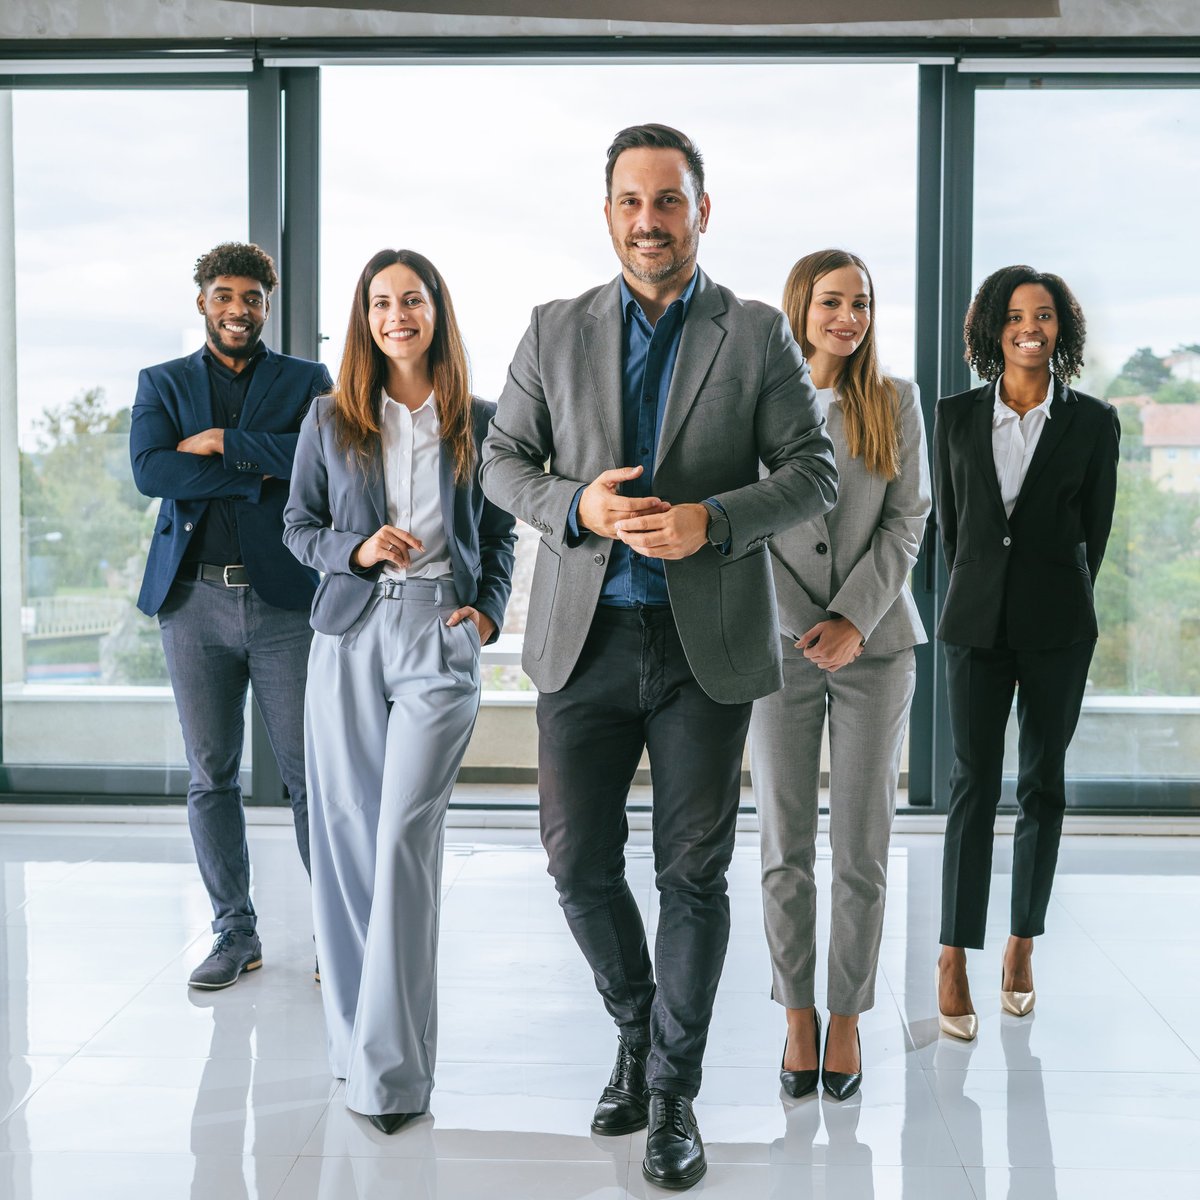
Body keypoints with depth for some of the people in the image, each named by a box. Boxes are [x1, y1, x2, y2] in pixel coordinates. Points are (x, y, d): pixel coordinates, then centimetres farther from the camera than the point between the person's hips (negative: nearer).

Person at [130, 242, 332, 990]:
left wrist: (222, 442, -9)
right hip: (194, 599, 2)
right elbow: (149, 471, -5)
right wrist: (261, 474, -8)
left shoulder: (307, 381, 11)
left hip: (286, 598, -1)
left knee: (311, 773, -1)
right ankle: (236, 934, 17)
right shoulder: (163, 383, 13)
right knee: (211, 776, 6)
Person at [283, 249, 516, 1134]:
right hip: (350, 634, 2)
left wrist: (489, 611, 0)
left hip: (442, 637, -2)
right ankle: (354, 1030, 19)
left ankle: (392, 1065, -6)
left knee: (406, 832, -11)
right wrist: (357, 549, -7)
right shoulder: (331, 420, 10)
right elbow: (298, 526, 13)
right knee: (347, 830, 3)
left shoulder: (479, 421, 9)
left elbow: (500, 535, 15)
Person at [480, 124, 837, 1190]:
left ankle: (674, 1090, 22)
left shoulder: (758, 335, 1)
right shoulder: (556, 331, 6)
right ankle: (637, 1029, 35)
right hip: (585, 637, 2)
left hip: (707, 642, -2)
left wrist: (711, 520, -17)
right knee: (580, 864, 7)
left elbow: (816, 470, -1)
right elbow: (503, 460, 8)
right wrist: (576, 504, -12)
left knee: (694, 872, 6)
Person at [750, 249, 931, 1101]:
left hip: (875, 643, 1)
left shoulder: (897, 402, 6)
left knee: (863, 849, 3)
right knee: (786, 849, 4)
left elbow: (908, 521, 2)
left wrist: (853, 620, -10)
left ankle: (849, 1016, 17)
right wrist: (802, 624, -9)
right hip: (780, 641, -1)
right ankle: (798, 1014, 17)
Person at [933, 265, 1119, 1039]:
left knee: (1043, 784, 7)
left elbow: (1096, 528, 7)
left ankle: (1024, 946, 19)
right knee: (974, 783, -4)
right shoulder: (958, 416, 4)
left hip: (1058, 626, 0)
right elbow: (949, 519, 10)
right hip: (979, 622, 0)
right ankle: (955, 962, -2)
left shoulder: (1093, 423, 1)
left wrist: (1059, 601, 12)